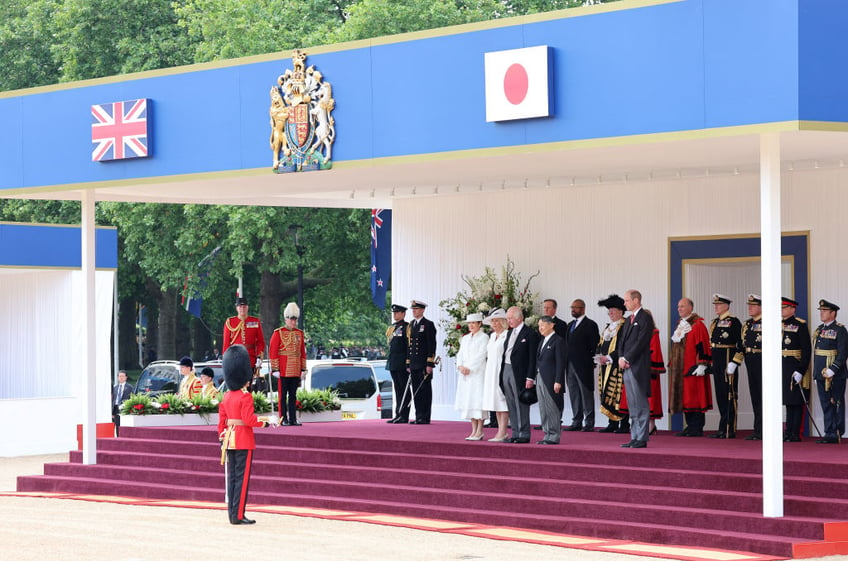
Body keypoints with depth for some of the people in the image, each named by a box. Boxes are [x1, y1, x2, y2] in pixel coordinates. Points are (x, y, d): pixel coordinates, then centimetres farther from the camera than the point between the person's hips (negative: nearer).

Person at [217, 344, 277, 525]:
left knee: (232, 477, 9)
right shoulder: (246, 397, -14)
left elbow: (221, 421, 12)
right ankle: (238, 515, -5)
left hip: (230, 440, 7)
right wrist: (267, 420, -9)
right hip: (244, 441, -7)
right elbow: (249, 420, -20)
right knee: (242, 478, -4)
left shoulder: (226, 397, 9)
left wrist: (222, 439, 19)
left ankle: (232, 514, 11)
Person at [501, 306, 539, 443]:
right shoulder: (509, 333, 16)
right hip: (506, 370, 8)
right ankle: (515, 434, 15)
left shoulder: (530, 334, -8)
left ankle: (524, 435, 0)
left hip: (519, 374, -8)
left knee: (521, 405, -5)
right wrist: (502, 372, 11)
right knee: (511, 405, 10)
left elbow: (533, 358, -11)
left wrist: (530, 378, -15)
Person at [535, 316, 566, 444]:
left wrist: (558, 381, -18)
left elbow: (560, 363, -13)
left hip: (551, 381, -9)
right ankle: (548, 435, 16)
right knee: (543, 410, 10)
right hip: (540, 379, 9)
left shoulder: (558, 341, -9)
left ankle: (554, 436, -2)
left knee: (552, 409, -6)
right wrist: (535, 379, 12)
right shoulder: (543, 341, 17)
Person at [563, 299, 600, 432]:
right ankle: (576, 422, 13)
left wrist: (591, 362, -11)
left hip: (583, 366, -7)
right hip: (570, 365, 7)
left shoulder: (590, 325, -4)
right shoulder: (570, 325, 18)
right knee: (574, 394, 9)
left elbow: (594, 346, -7)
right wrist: (566, 363, 10)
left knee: (586, 394, -4)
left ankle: (589, 423, -1)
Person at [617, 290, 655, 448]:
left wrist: (626, 359, -14)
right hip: (627, 366, 9)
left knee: (641, 405, -7)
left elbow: (641, 342, -15)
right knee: (632, 405, 9)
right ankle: (635, 437, 12)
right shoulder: (629, 320, 20)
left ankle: (642, 439, -6)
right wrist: (621, 358, 0)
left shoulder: (645, 319, -8)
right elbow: (623, 341, 18)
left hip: (638, 367, -9)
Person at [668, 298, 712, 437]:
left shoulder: (698, 325, -8)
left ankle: (697, 428, -4)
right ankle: (690, 426, 13)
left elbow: (703, 346, -14)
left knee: (695, 398, -7)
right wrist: (672, 365, 21)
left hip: (693, 368, -8)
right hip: (680, 370, 8)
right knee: (685, 398, 8)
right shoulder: (680, 325, 18)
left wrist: (701, 365, -19)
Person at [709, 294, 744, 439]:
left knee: (729, 395, -6)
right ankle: (723, 429, 15)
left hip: (728, 361, -8)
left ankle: (730, 430, -5)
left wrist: (734, 363, -18)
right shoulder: (714, 322, 16)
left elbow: (741, 344, -13)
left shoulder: (733, 322, -8)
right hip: (717, 362, 8)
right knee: (720, 395, 10)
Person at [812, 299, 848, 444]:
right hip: (821, 375, 8)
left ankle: (836, 434, 0)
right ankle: (829, 433, 13)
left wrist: (832, 370, -22)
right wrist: (816, 373, 18)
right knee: (826, 405, 9)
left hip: (835, 376, -8)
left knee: (836, 404, -3)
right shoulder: (819, 330, 15)